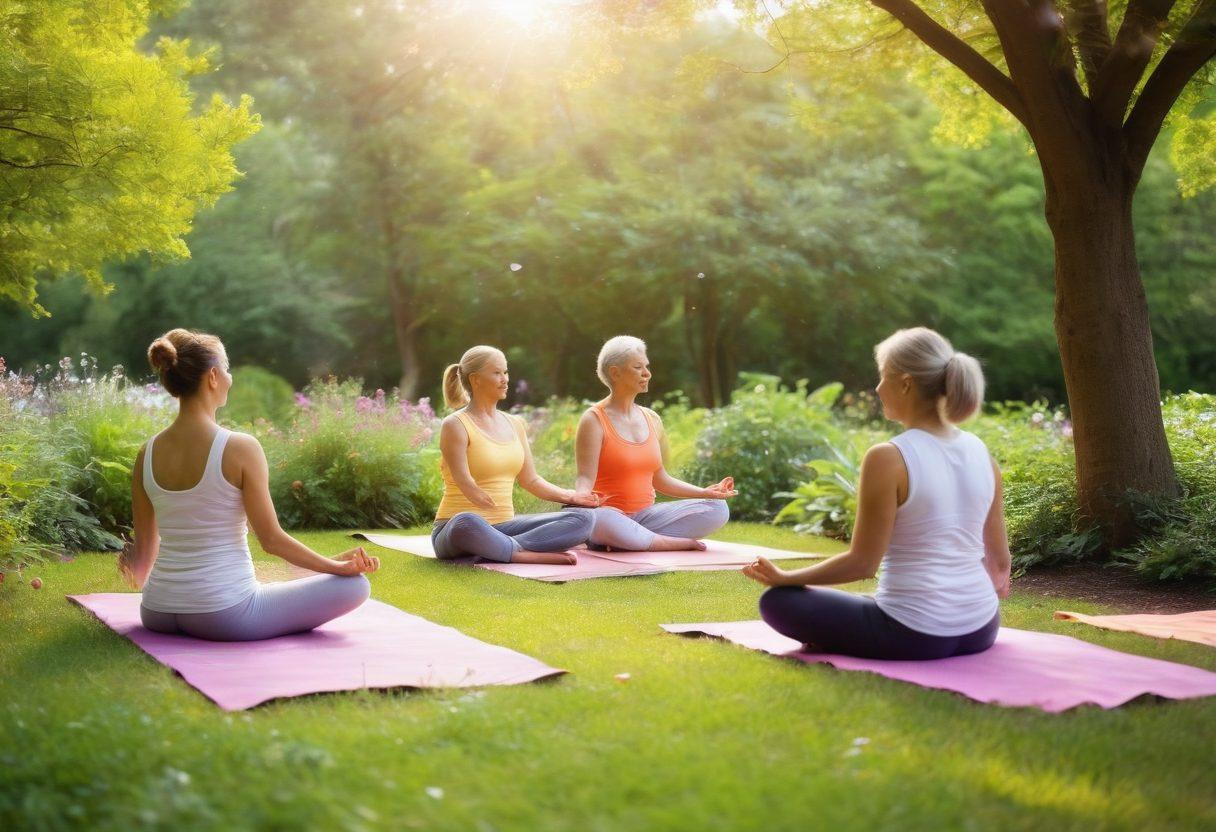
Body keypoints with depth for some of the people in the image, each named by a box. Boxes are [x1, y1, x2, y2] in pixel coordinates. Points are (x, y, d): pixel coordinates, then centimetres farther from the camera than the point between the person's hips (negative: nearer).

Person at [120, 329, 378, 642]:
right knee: (355, 585, 4)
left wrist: (139, 575, 31)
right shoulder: (240, 448, -16)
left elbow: (145, 548, 8)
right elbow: (272, 539, -12)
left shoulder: (147, 453, 0)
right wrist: (340, 566, 0)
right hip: (224, 615, -7)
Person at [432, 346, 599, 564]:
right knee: (466, 524, -44)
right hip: (456, 530, -7)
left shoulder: (514, 424, 14)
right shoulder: (455, 425, -7)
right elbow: (467, 486, -16)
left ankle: (504, 549, -26)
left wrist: (569, 496, 3)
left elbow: (530, 480, 17)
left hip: (504, 526, 7)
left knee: (584, 518, -11)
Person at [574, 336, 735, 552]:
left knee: (718, 509, -9)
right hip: (611, 516, -6)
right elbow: (586, 479, -13)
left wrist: (705, 492, 9)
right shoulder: (594, 420, -6)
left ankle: (634, 541, -18)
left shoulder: (652, 419, 13)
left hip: (646, 516, 6)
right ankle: (682, 542, -23)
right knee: (600, 519, -42)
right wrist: (580, 497, -36)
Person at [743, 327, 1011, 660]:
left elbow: (862, 562, -14)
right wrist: (996, 585, 33)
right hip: (980, 630, 6)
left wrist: (786, 577, 0)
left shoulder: (887, 458, -17)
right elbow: (999, 558, 9)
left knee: (778, 601, 10)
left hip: (914, 635, -6)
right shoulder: (980, 452, 1)